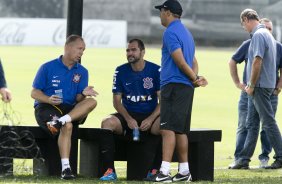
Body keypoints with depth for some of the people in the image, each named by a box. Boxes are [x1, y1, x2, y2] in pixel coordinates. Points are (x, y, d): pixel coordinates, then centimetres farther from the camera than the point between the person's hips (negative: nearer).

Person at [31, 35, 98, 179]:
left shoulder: (82, 72, 11)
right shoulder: (48, 68, 1)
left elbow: (78, 99, 7)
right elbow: (34, 93, 0)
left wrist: (83, 94, -19)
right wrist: (49, 99, -21)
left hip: (70, 109, 4)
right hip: (45, 108, -4)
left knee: (91, 102, -24)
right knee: (67, 126, -35)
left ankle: (59, 121, -41)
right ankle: (65, 168, -39)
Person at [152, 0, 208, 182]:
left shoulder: (171, 32, -10)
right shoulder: (186, 32, 21)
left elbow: (180, 61, -15)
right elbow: (193, 61, 20)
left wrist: (195, 78, -3)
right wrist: (195, 78, 3)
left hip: (174, 85, -10)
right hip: (187, 88, 10)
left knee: (168, 129, -15)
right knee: (180, 130, 13)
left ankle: (165, 172, -23)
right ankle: (184, 171, 14)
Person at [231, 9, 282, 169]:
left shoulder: (258, 35, -15)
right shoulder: (267, 34, 16)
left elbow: (257, 61, -22)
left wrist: (251, 85, -15)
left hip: (260, 86, -10)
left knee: (269, 122, -6)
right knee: (252, 124, 10)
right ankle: (244, 159, 12)